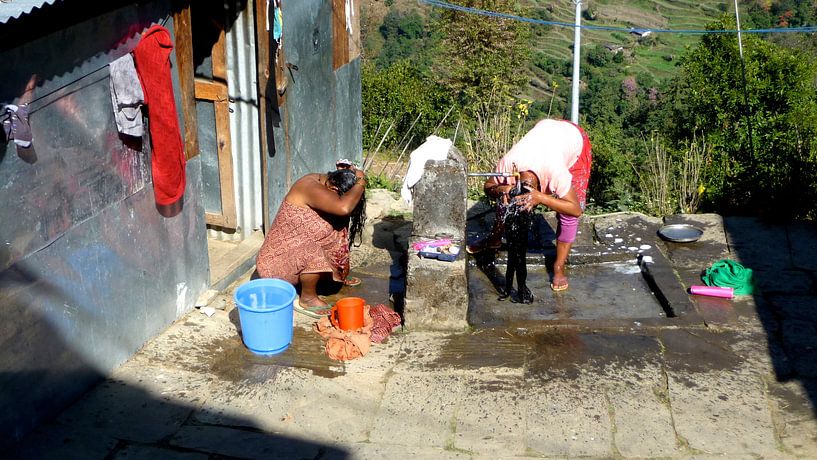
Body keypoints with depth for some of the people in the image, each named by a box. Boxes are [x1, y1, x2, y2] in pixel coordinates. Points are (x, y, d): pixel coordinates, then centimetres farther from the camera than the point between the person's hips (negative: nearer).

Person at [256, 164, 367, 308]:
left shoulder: (321, 181, 0)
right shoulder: (311, 188, -27)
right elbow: (344, 207, -43)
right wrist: (361, 183, -27)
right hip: (276, 262, -9)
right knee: (313, 252, -31)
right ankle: (308, 298, -11)